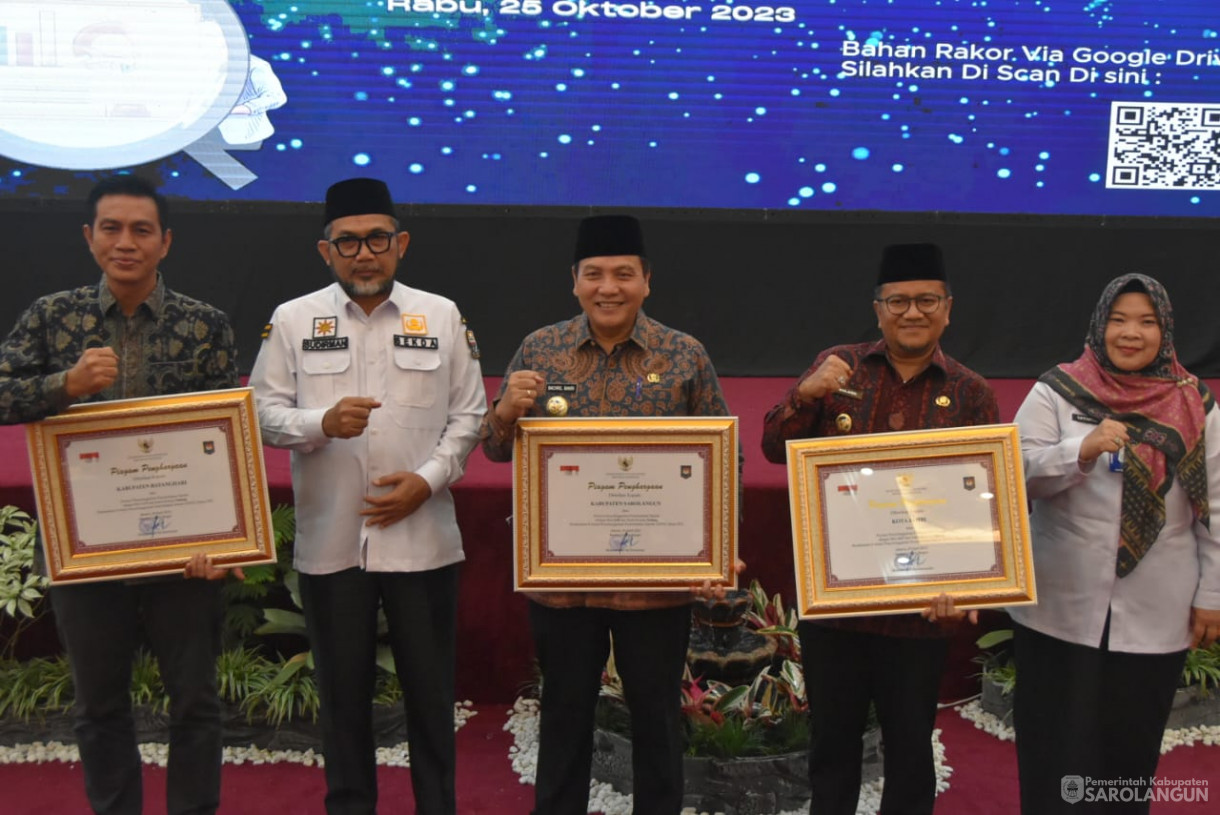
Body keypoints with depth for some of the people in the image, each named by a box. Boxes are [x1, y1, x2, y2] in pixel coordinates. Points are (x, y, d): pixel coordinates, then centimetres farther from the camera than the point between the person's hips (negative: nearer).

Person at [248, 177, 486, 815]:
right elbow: (264, 413, 2)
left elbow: (468, 415, 5)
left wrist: (427, 480, -8)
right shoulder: (292, 320, 3)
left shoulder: (442, 316, 4)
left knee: (430, 686, 9)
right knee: (343, 689, 12)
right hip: (329, 540, 0)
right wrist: (323, 422, -17)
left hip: (422, 536, 0)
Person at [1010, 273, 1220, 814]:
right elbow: (1017, 473, -10)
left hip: (1156, 619, 2)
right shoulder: (1056, 391, -2)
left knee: (1131, 753, 13)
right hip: (1060, 611, -1)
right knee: (1056, 753, 6)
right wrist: (1082, 451, -26)